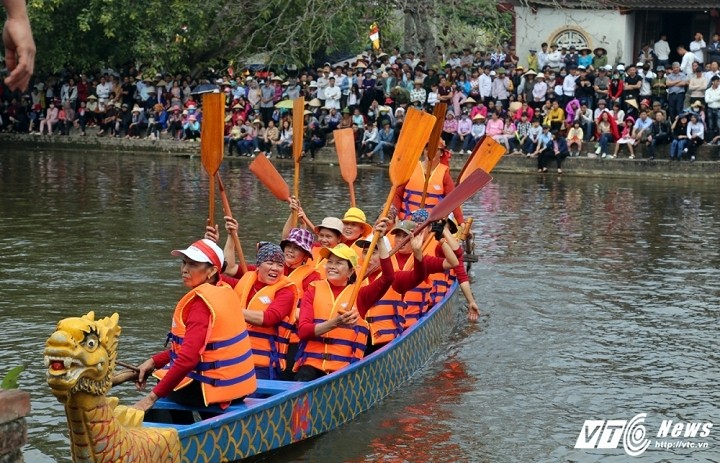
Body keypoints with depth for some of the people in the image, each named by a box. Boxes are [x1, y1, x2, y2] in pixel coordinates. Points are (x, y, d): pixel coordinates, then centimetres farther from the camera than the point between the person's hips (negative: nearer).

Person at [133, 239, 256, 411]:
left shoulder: (201, 301, -20)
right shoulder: (225, 291, 6)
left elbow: (188, 358, -29)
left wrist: (152, 397, -28)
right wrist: (155, 361, 7)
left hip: (214, 388, -9)